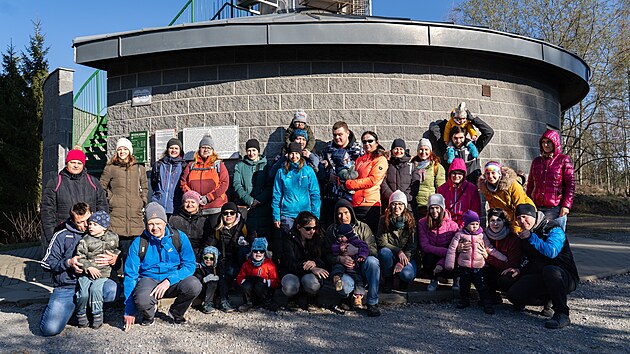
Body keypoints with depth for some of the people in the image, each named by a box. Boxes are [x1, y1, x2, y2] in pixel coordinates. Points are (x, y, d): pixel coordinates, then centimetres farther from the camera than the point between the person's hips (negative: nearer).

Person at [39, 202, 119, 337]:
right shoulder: (62, 236, 6)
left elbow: (116, 255, 14)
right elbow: (46, 263, 7)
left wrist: (113, 260, -11)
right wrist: (68, 263, -11)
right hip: (66, 287, -1)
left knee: (114, 289, -32)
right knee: (50, 328, -18)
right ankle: (54, 307, 19)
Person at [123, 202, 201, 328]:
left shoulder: (179, 237, -5)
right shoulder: (138, 243, -6)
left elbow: (190, 265, -8)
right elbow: (130, 275, -5)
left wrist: (169, 280, -26)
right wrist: (129, 311, -8)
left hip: (174, 279, 1)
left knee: (194, 285, -30)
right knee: (142, 300, -36)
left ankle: (176, 313, 3)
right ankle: (149, 313, 5)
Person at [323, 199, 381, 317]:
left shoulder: (363, 227, 8)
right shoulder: (331, 230, 11)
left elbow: (372, 249, -2)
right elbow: (327, 255, 5)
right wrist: (340, 259, -16)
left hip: (362, 267, 1)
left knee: (372, 261, -35)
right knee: (344, 286, -37)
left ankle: (372, 303, -21)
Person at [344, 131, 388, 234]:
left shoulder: (381, 160, -1)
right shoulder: (360, 160, 20)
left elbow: (372, 180, -12)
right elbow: (353, 176, 20)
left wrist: (348, 184, -12)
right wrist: (342, 180, -3)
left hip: (369, 203, -6)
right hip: (355, 202, 6)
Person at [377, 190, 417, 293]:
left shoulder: (410, 221, -3)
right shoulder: (384, 220, -4)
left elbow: (413, 246, -7)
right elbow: (381, 242, -10)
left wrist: (402, 263, -19)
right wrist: (398, 251, -24)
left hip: (406, 256, 0)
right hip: (390, 257, 0)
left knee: (407, 275, -31)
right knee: (384, 252, -34)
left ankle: (404, 280, 9)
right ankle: (388, 280, -10)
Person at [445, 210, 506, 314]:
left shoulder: (482, 236, 8)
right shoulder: (460, 235, 0)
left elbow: (490, 249, 13)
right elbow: (452, 249, 0)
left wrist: (504, 258, 11)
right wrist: (449, 264, -4)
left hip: (479, 267, 1)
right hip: (464, 266, 0)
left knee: (482, 286, -2)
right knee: (464, 285, 11)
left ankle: (487, 304, 6)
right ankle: (464, 301, 29)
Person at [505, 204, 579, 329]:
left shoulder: (553, 228, -12)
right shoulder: (525, 234, 12)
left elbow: (552, 252, -31)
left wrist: (531, 237, -26)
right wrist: (519, 269, 5)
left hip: (566, 277, -6)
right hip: (540, 278, 7)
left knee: (549, 270, -42)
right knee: (513, 295, -15)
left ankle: (562, 315, -27)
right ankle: (548, 299, 10)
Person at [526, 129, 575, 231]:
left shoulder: (564, 160, 2)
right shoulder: (536, 161, 14)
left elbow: (571, 184, -3)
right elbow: (530, 184, 17)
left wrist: (566, 205, -11)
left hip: (556, 209, -4)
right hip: (537, 208, 4)